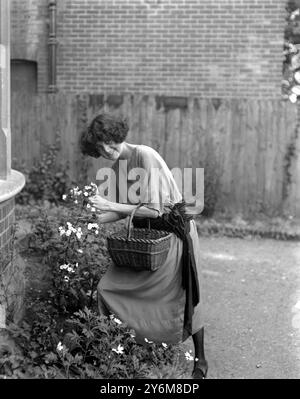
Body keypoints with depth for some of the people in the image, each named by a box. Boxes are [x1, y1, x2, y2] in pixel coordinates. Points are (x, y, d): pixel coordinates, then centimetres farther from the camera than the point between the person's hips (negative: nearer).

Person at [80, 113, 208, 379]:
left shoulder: (145, 156, -20)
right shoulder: (117, 166, 4)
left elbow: (154, 209, -24)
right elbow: (123, 211, 9)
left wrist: (111, 206, -22)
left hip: (173, 230, -7)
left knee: (184, 296, 4)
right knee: (110, 287, 0)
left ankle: (200, 359, 22)